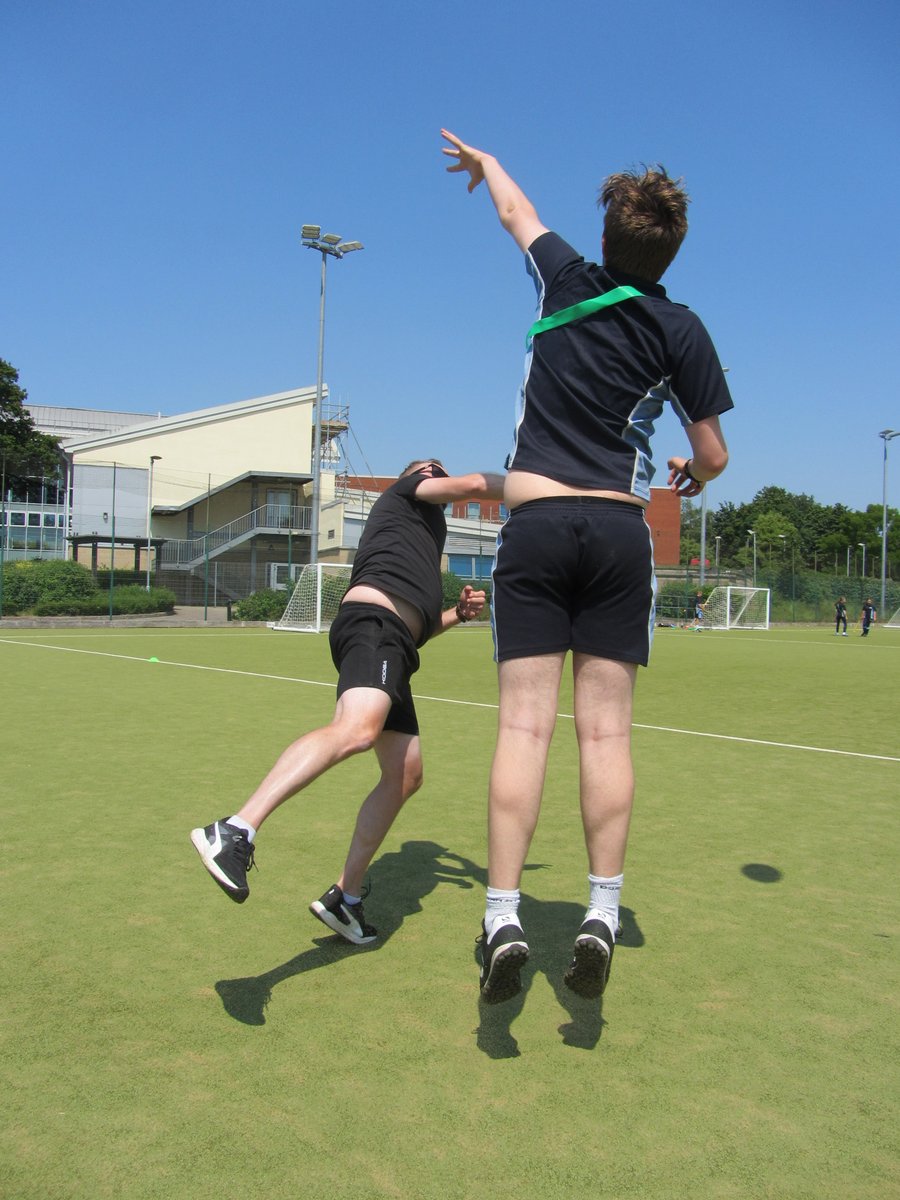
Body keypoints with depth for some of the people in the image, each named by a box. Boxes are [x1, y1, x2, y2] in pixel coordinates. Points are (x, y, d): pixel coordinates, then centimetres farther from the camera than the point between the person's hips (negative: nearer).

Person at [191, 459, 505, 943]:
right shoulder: (407, 492, 19)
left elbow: (416, 627, 42)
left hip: (392, 646, 10)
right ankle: (235, 832, -47)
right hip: (373, 619, -10)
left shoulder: (416, 541, 40)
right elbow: (474, 484, 2)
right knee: (357, 729, -35)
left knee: (405, 775, 7)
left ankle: (344, 897, 11)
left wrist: (458, 614, 28)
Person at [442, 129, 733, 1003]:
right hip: (620, 532, 1)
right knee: (606, 731, 2)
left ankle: (502, 916, -5)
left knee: (524, 724, -3)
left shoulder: (566, 283, 7)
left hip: (535, 527, 0)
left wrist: (484, 162, 50)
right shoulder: (680, 331, 5)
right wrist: (691, 479, 32)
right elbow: (713, 455, 8)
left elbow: (515, 210, 28)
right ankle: (601, 912, 2)